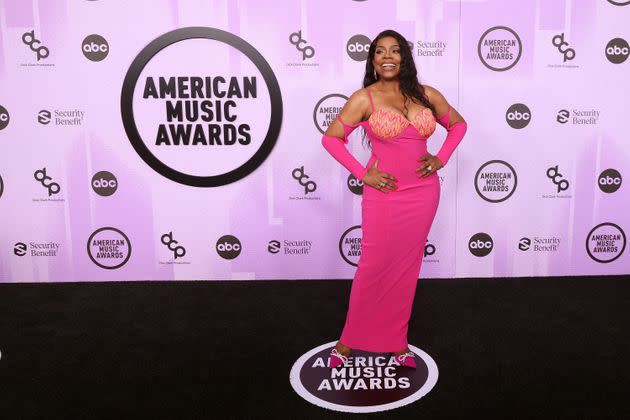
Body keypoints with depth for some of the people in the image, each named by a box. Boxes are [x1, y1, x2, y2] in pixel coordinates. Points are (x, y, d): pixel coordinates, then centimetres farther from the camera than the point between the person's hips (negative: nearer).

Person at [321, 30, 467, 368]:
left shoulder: (427, 95, 5)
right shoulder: (364, 99, -4)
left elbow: (458, 124, 19)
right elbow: (331, 138, -2)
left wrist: (441, 159, 4)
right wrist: (362, 174, -7)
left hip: (422, 194, 3)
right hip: (384, 195, -3)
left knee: (406, 268, 11)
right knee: (373, 267, 2)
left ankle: (396, 340, 26)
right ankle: (350, 340, 21)